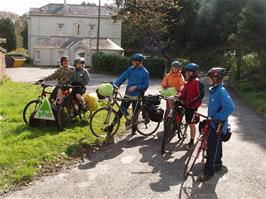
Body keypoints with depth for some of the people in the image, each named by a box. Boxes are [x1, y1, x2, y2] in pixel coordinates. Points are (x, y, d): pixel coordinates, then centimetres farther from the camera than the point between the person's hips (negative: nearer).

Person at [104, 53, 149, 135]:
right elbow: (122, 77, -2)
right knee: (121, 110, -1)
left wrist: (135, 87, -19)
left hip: (137, 96, -2)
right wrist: (114, 85, -15)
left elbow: (145, 85, -8)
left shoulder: (145, 72, -5)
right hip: (128, 94, 2)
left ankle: (134, 128, 28)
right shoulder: (131, 69, 4)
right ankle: (111, 126, 0)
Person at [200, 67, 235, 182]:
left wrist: (218, 117, -26)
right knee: (216, 146, 22)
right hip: (213, 123, 9)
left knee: (212, 148, -5)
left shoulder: (221, 91, -21)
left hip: (218, 126, -9)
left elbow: (230, 107, -31)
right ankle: (217, 165, 38)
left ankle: (209, 172, 3)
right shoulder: (213, 90, 8)